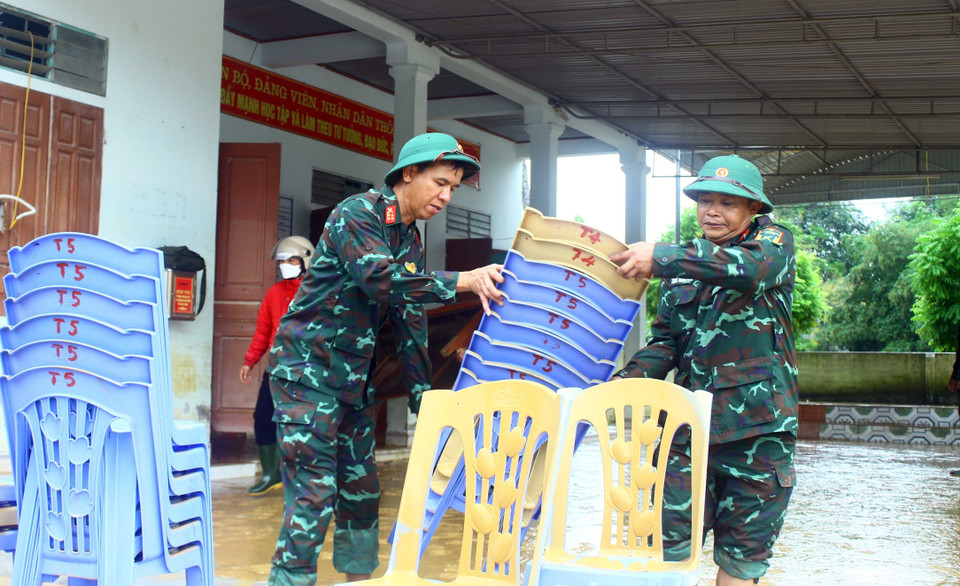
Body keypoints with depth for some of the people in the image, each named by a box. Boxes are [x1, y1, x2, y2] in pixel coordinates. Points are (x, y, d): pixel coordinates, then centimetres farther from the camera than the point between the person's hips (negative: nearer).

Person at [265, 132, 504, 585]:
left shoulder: (411, 241, 11)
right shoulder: (357, 213, -14)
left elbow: (411, 325, 12)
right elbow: (378, 278, -31)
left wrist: (423, 398, 8)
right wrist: (461, 282, -31)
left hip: (354, 379, 8)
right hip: (307, 370, -8)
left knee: (361, 491, 12)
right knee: (313, 494, -11)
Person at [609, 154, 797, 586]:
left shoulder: (773, 240, 2)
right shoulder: (684, 266, 15)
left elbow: (753, 266, -22)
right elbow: (665, 342, 13)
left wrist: (661, 257, -30)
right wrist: (624, 380, -7)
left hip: (758, 425, -3)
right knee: (670, 542, -4)